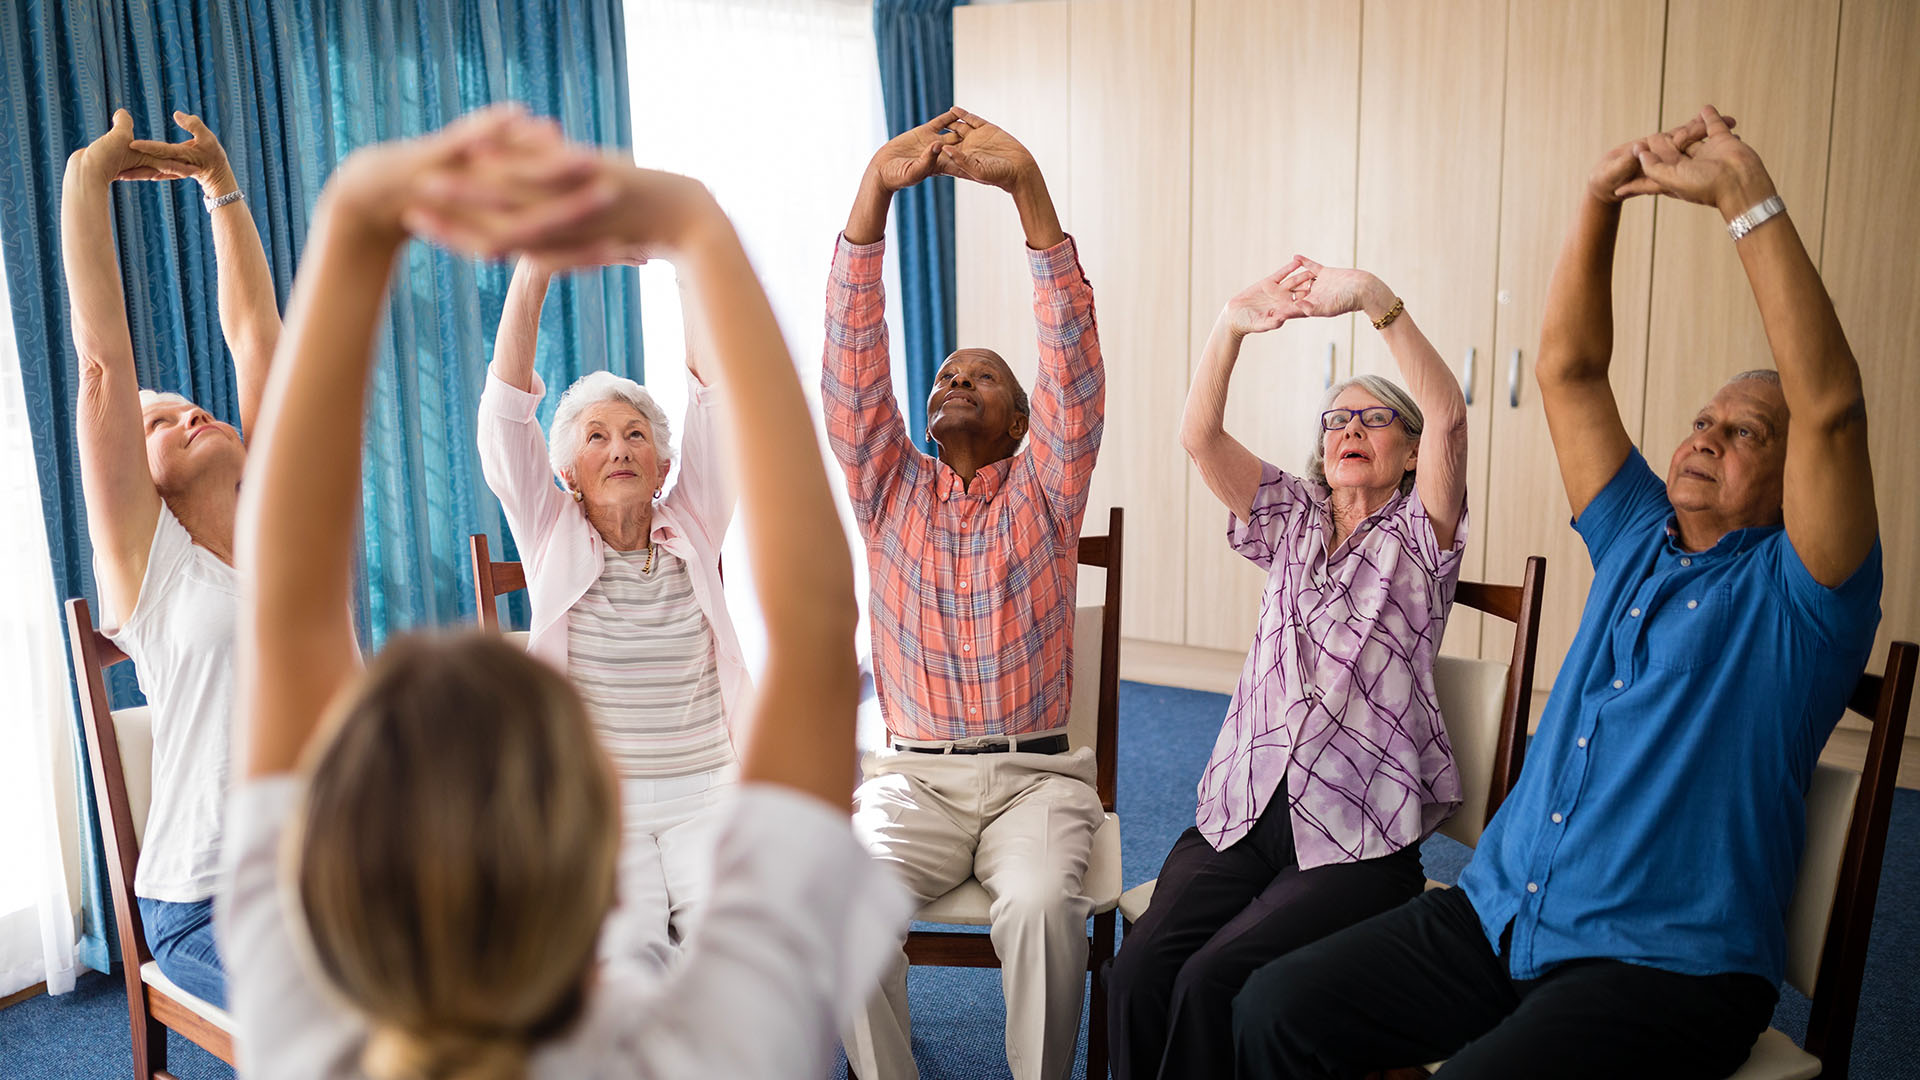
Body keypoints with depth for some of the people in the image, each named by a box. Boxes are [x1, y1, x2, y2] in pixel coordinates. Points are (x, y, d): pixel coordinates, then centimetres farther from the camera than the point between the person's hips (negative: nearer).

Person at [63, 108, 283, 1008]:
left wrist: (222, 185, 12)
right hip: (210, 905, -4)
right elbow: (102, 359, -8)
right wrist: (87, 178, -5)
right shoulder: (145, 556, -1)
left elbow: (257, 336, 10)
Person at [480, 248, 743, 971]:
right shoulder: (553, 537, 6)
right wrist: (533, 270, -18)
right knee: (630, 951, -25)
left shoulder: (691, 530, 7)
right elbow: (506, 412, -6)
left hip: (707, 791, 1)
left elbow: (712, 395, -2)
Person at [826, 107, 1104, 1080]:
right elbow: (851, 367, -2)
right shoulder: (891, 489, 11)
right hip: (911, 774, 1)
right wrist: (874, 192, -14)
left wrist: (1028, 188, -21)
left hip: (1035, 773, -1)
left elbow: (1073, 363, -9)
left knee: (1041, 903, -30)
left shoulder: (1043, 489, 6)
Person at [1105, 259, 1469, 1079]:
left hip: (1359, 834, -3)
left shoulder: (1418, 534, 7)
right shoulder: (1291, 520, 17)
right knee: (1138, 968, -21)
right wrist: (1231, 323, -14)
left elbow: (1449, 416, -13)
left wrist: (1375, 300, -25)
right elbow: (1198, 437, 1)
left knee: (1213, 979, -25)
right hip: (1242, 811, 4)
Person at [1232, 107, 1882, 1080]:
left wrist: (1745, 196, -20)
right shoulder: (1639, 542, 14)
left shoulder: (1791, 592, -2)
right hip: (1497, 913, 6)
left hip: (1663, 965, -5)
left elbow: (1830, 404, -20)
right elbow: (1568, 369, 8)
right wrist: (1601, 198, -4)